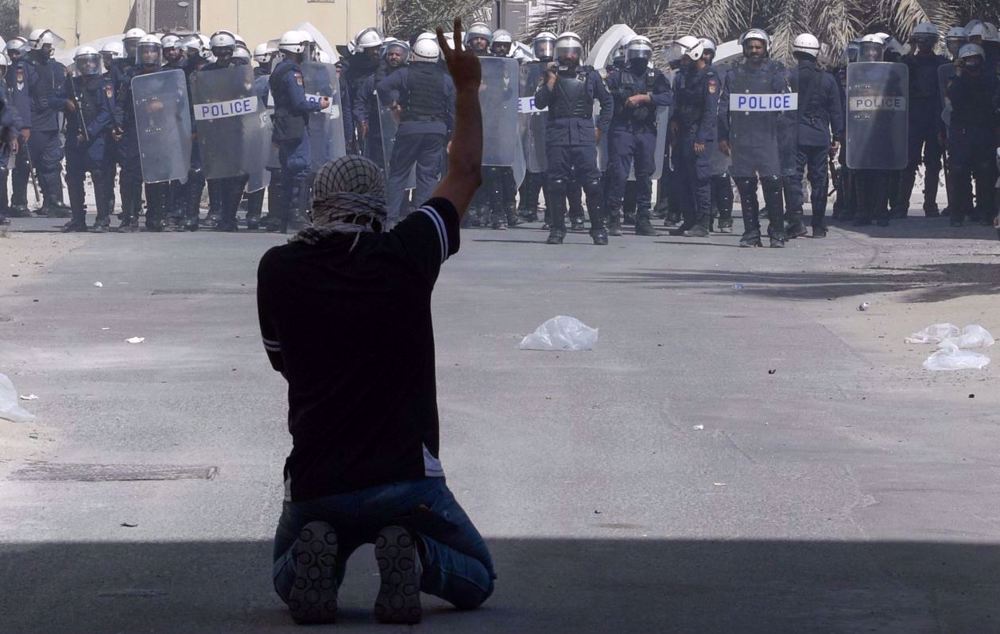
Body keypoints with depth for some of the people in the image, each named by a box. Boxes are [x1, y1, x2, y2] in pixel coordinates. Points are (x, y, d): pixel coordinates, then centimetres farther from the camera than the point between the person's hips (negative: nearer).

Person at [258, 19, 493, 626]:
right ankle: (413, 555, -12)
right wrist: (467, 87, 25)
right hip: (406, 479, -1)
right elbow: (466, 175, 13)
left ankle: (314, 555, -7)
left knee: (288, 579, 30)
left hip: (315, 484, 1)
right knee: (476, 578, 22)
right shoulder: (406, 256, -4)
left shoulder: (280, 269, -2)